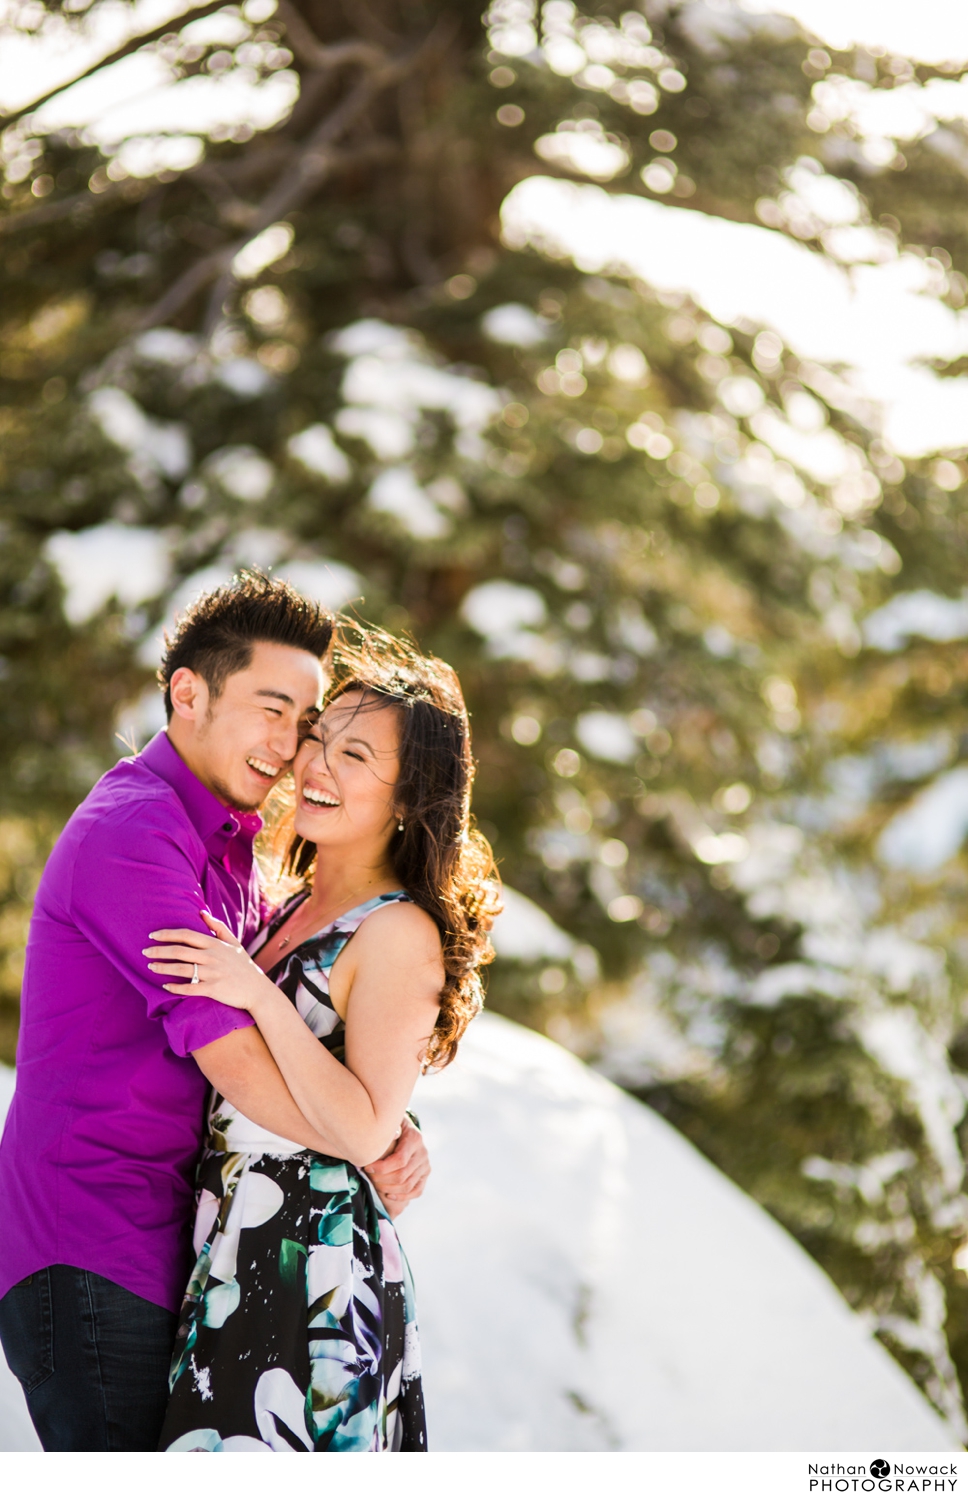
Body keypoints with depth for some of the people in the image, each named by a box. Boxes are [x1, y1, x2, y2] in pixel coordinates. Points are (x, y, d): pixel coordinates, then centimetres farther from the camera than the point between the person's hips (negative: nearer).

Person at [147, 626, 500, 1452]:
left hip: (313, 1266, -8)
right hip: (239, 1254, 8)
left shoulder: (401, 933, -11)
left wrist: (260, 998, -21)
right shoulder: (298, 910, 15)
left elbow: (365, 1131, -17)